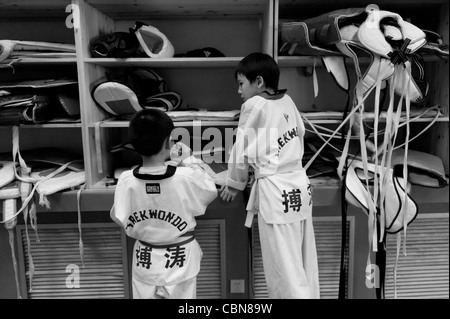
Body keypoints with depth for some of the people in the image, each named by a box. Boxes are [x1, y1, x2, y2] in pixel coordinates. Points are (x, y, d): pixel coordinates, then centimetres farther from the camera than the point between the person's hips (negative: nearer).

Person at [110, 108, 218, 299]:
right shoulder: (186, 177, -22)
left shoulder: (126, 181, -17)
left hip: (144, 260, 2)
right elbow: (210, 192, -3)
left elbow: (120, 219, -7)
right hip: (179, 260, -1)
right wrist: (189, 161, 1)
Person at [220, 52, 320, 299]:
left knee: (284, 268, 4)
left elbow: (242, 149, -5)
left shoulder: (254, 106, -11)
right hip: (299, 184, 8)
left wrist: (235, 184, 11)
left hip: (275, 192, -8)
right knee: (304, 264, 18)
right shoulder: (287, 101, 8)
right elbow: (298, 136, 14)